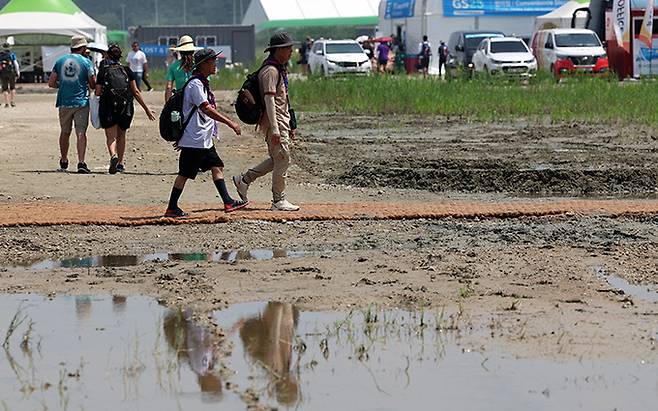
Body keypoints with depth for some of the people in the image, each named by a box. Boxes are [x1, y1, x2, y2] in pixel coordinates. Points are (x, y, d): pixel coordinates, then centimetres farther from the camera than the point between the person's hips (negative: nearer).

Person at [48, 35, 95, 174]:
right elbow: (93, 85, -2)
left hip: (64, 103, 3)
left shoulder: (60, 61, 6)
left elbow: (51, 83, 7)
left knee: (65, 132, 16)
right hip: (81, 102, -3)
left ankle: (64, 162, 27)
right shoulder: (86, 62, -5)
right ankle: (81, 162, -17)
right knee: (81, 133, -5)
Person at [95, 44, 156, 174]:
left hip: (108, 108, -2)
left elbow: (97, 92, -4)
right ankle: (120, 163, 24)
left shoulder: (103, 71, -1)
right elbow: (135, 92, 2)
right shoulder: (127, 70, 4)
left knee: (111, 136, 0)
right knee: (121, 136, 19)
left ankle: (113, 155, -29)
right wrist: (146, 109, 6)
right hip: (126, 108, 2)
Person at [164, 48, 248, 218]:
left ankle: (228, 202, 8)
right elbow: (207, 109, -26)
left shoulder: (203, 83, 14)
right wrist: (230, 123, -28)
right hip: (194, 140, -10)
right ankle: (172, 208, 5)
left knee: (217, 167, 7)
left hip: (205, 139, 10)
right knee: (185, 173, -3)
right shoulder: (195, 84, -17)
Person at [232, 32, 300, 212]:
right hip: (274, 122, -10)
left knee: (277, 160, 15)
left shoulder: (280, 69, 17)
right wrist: (275, 128, -25)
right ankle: (279, 201, 1)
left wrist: (290, 126, 22)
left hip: (282, 121, 10)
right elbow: (269, 99, -21)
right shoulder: (270, 70, -15)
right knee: (282, 160, -6)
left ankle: (244, 179, 22)